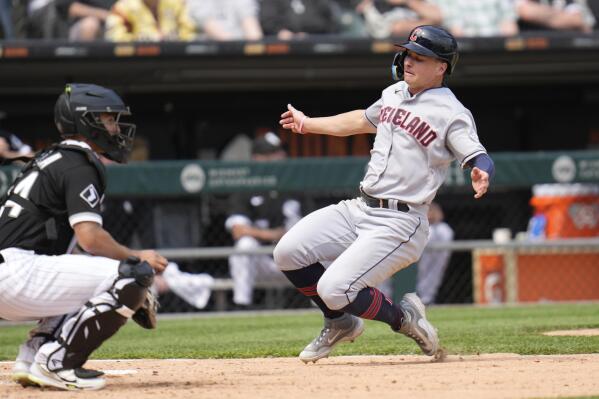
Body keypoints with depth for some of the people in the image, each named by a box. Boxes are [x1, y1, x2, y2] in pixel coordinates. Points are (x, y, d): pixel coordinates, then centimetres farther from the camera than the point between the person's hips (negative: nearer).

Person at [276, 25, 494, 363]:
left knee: (334, 289, -22)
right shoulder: (394, 94, 14)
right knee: (289, 252, -4)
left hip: (399, 223, -8)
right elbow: (364, 120, 32)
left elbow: (480, 158, -20)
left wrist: (481, 175, -44)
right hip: (358, 209, 8)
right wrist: (308, 124, 42)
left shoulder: (451, 113, -10)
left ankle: (402, 317, 6)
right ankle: (341, 323, 16)